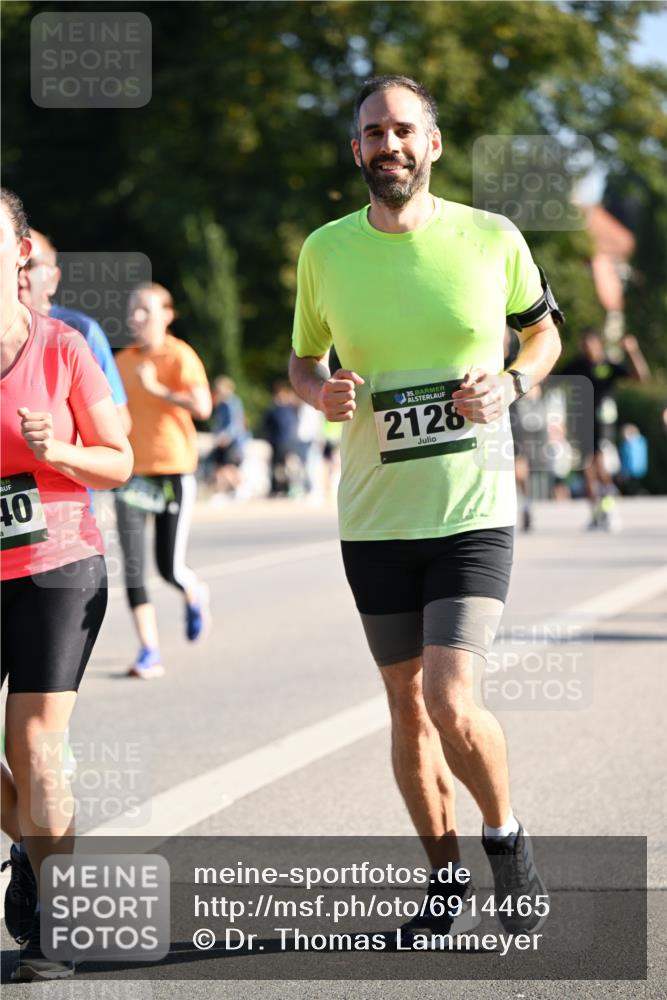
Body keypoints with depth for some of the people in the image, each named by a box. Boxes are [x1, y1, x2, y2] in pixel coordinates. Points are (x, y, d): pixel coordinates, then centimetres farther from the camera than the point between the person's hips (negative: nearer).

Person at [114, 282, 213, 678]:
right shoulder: (124, 360, 9)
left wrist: (157, 388, -22)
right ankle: (149, 652, -5)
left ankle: (196, 595, 33)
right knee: (132, 566, -9)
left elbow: (202, 407, -19)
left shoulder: (181, 356, -7)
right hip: (133, 471, 4)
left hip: (175, 470, -4)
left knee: (171, 568, -3)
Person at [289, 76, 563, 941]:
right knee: (407, 708, 10)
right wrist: (322, 393, -9)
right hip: (372, 520, 3)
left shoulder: (492, 239, -4)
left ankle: (507, 836, 13)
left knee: (451, 705, -16)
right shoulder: (326, 251, 1)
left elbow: (544, 331, 13)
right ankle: (448, 885, 26)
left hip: (473, 513, -3)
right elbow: (302, 362, 14)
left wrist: (512, 384, -8)